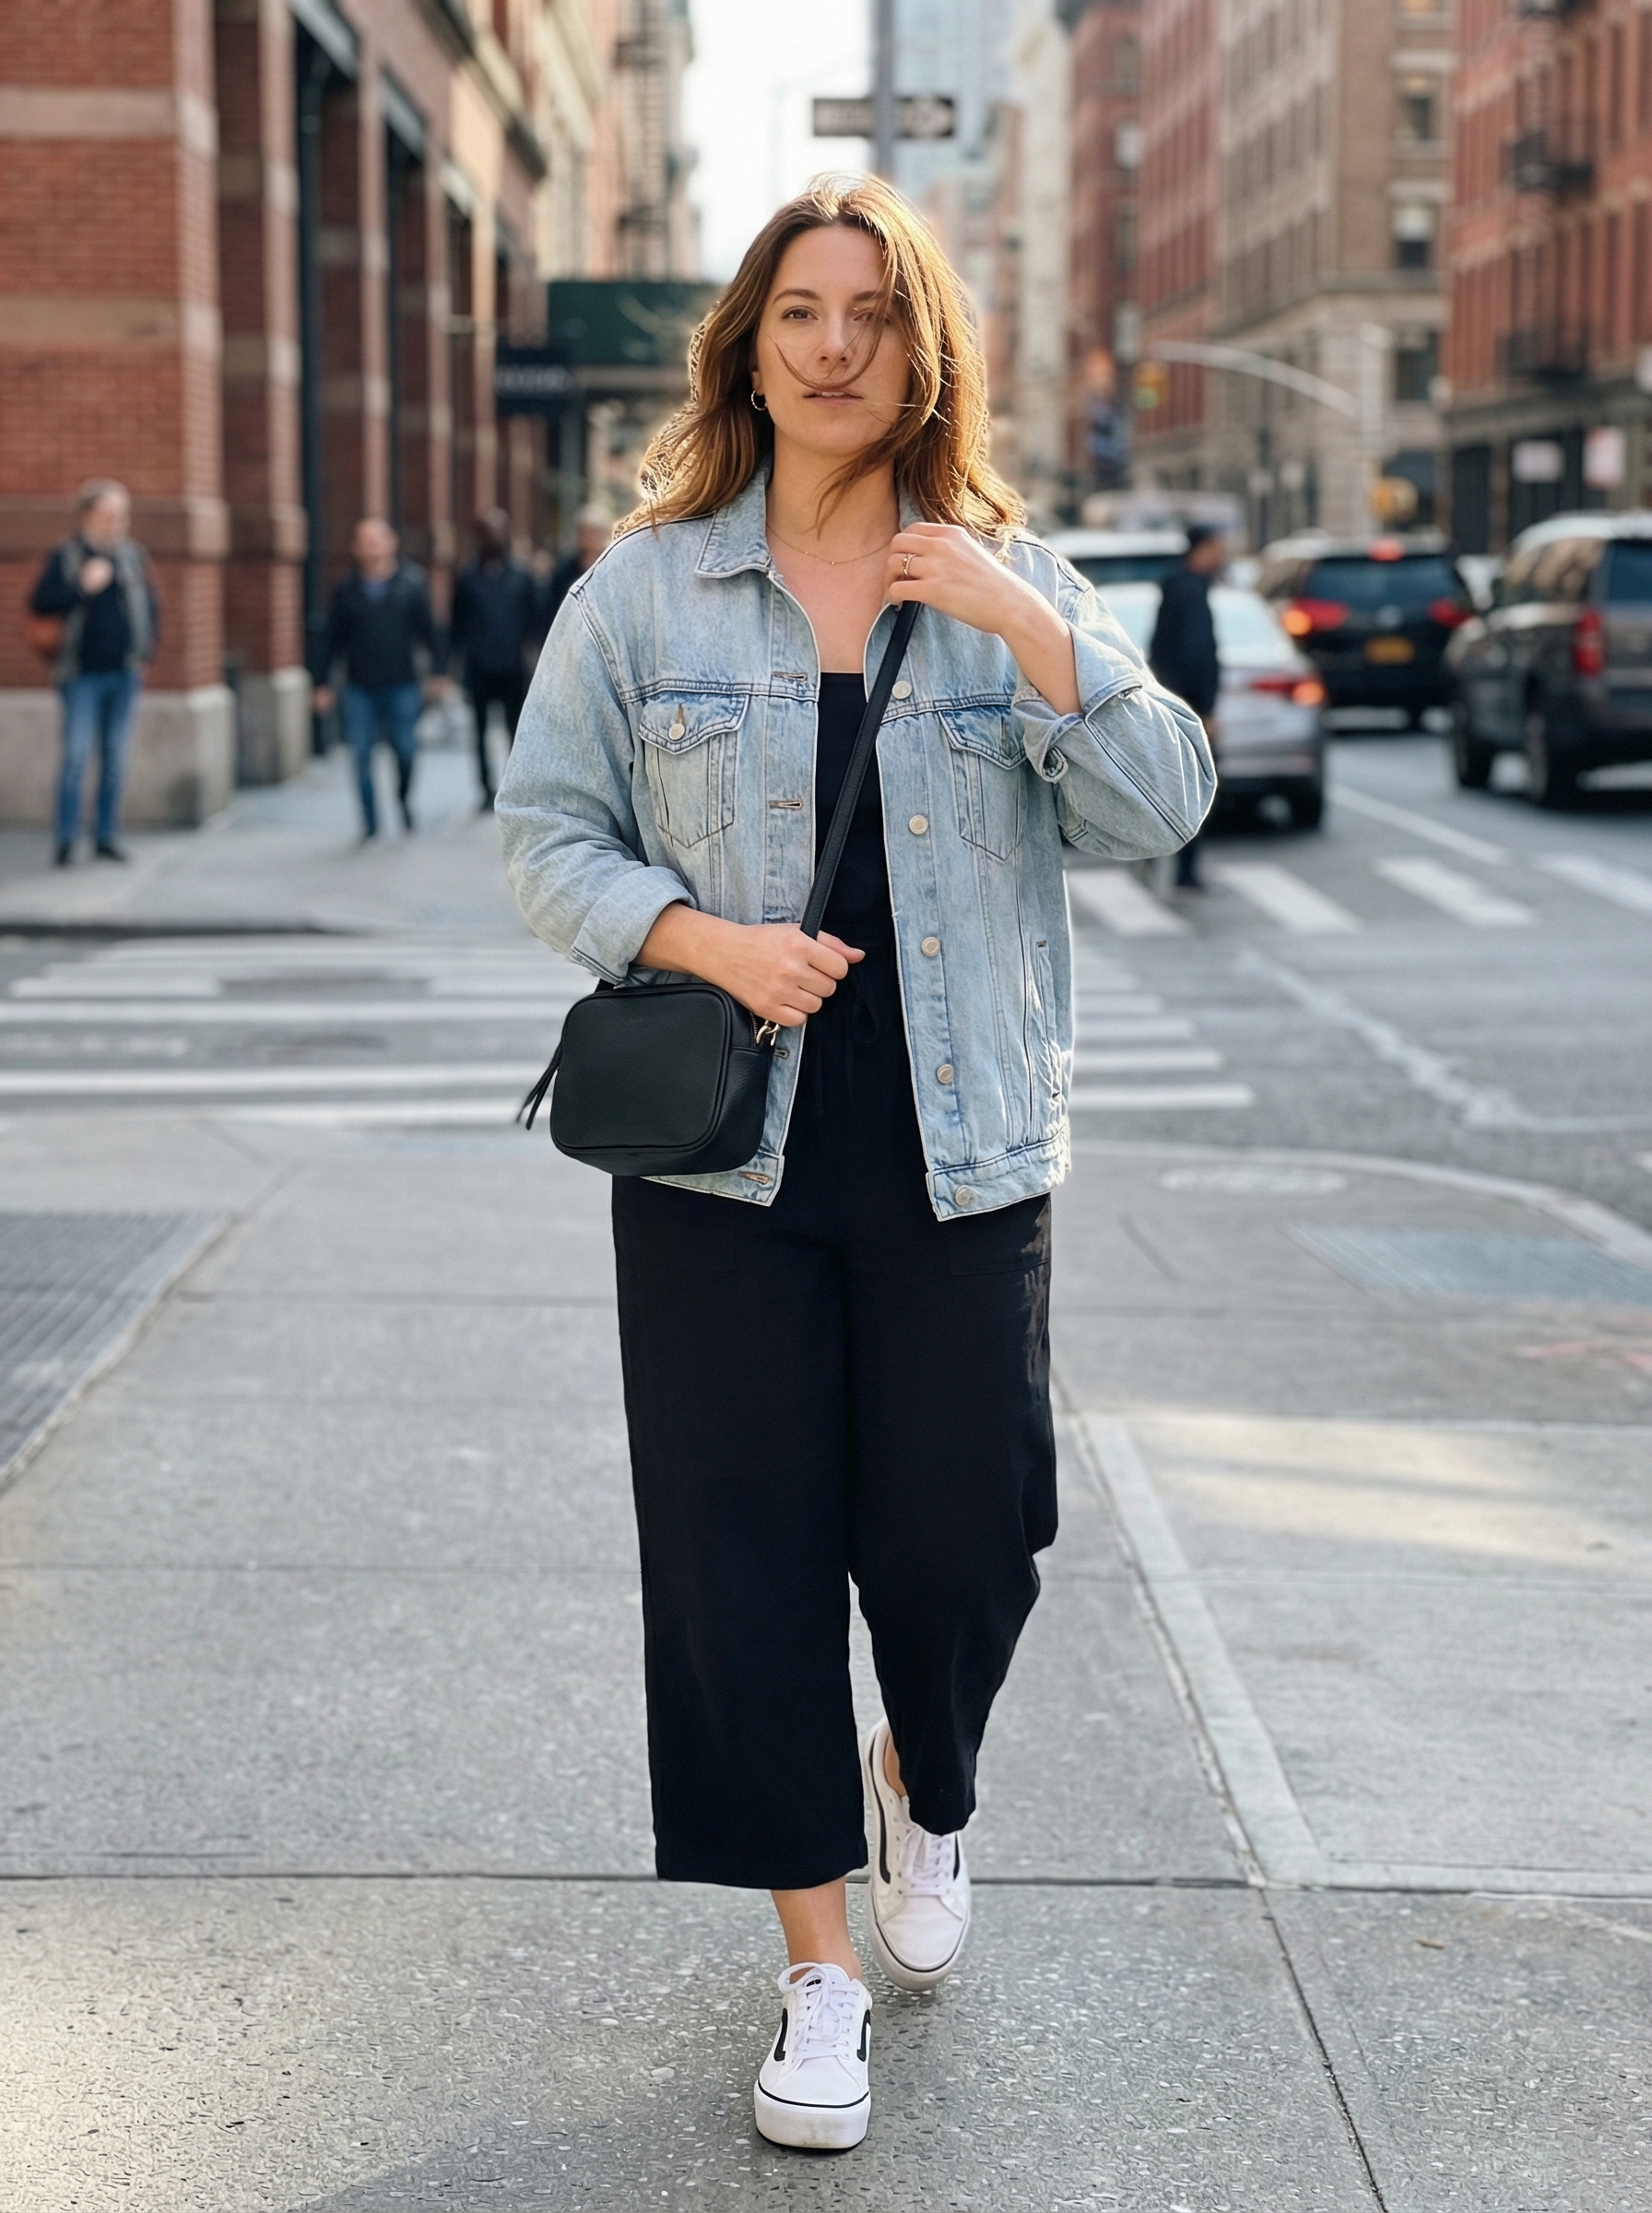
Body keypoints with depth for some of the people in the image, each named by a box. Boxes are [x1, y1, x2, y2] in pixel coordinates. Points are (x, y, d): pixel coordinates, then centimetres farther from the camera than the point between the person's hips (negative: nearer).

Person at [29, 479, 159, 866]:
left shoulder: (133, 556, 9)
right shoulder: (66, 556, -2)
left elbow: (151, 605, 17)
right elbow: (40, 604, -6)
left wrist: (146, 644, 3)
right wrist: (82, 587, -15)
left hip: (125, 674, 4)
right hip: (83, 674, -4)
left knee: (115, 759, 7)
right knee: (77, 755, -9)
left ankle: (107, 836, 15)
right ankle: (66, 840, -3)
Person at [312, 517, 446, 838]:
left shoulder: (411, 584, 2)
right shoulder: (347, 591, 4)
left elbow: (428, 630, 5)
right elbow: (332, 640, 7)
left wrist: (438, 671, -1)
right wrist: (323, 683, 5)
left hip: (402, 685, -1)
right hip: (359, 688, 1)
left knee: (406, 750, 0)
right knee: (362, 753, -3)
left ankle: (404, 800, 29)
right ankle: (369, 820, 6)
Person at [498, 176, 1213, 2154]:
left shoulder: (1012, 580, 4)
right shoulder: (644, 587, 2)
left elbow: (1159, 814, -3)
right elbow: (546, 833, 4)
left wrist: (1029, 629, -17)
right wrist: (705, 941, -13)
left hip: (958, 1156, 1)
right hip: (722, 1159, 0)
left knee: (962, 1540, 4)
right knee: (746, 1555, 2)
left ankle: (921, 1785, 40)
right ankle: (820, 1965, 18)